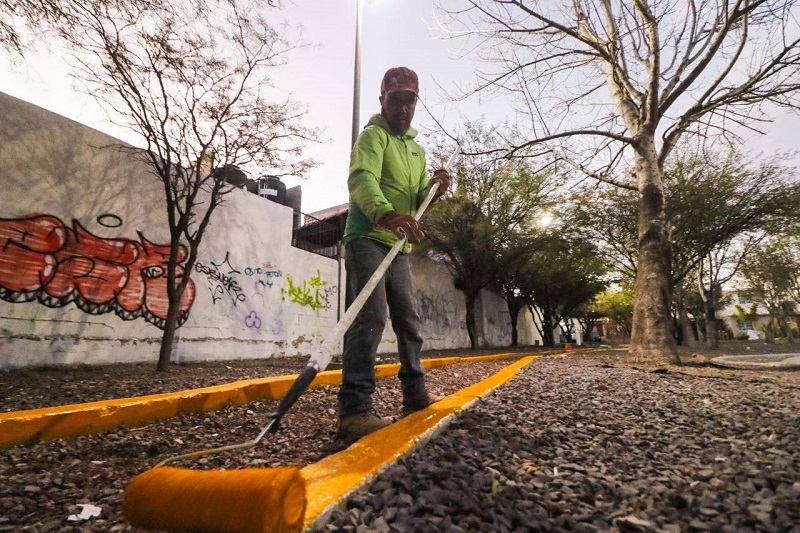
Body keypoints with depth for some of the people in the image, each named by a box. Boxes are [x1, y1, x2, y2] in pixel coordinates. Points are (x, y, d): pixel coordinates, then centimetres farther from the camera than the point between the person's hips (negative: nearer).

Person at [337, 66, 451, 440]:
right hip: (367, 240, -8)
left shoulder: (417, 149, 22)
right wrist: (385, 213, -45)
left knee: (409, 320, 11)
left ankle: (415, 394, 25)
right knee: (370, 319, -18)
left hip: (399, 247, 8)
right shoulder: (372, 135, -3)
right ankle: (354, 410, -13)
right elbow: (361, 179, -25)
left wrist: (433, 189, -3)